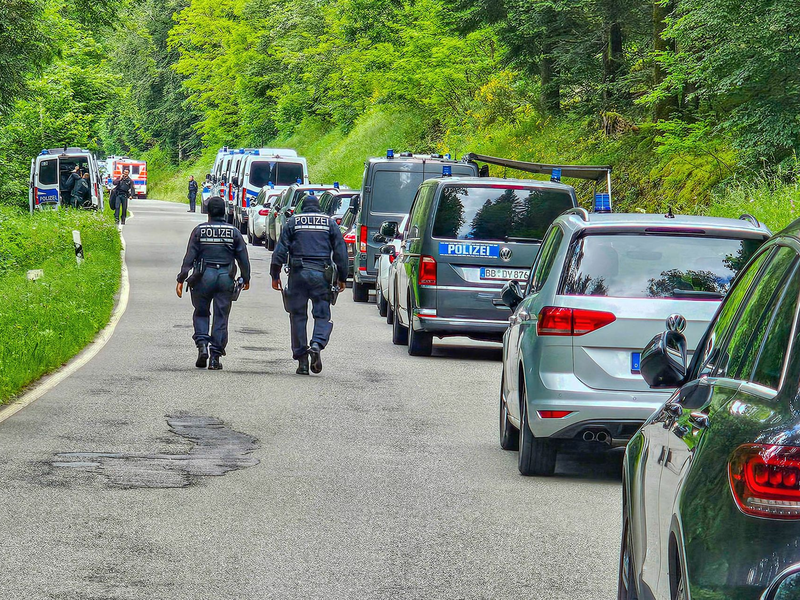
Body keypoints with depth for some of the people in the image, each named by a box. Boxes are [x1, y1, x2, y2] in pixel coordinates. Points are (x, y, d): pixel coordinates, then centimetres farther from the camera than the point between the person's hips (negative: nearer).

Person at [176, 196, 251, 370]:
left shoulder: (199, 230, -1)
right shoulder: (234, 232, 3)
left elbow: (189, 257, -4)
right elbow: (243, 258, 6)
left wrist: (181, 279, -1)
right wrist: (246, 279, 18)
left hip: (204, 277, -1)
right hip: (226, 278, 1)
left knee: (201, 313, 15)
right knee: (221, 317, 5)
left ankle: (202, 345, -5)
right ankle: (215, 357, 3)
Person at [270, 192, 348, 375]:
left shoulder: (293, 222, 7)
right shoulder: (330, 222, 9)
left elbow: (280, 249, 2)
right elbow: (340, 251, 7)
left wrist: (275, 275, 5)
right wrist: (342, 278, 13)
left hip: (298, 273, 0)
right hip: (321, 274, 0)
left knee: (298, 315, 6)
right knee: (322, 314, 6)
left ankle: (301, 360, 4)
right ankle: (317, 344, -22)